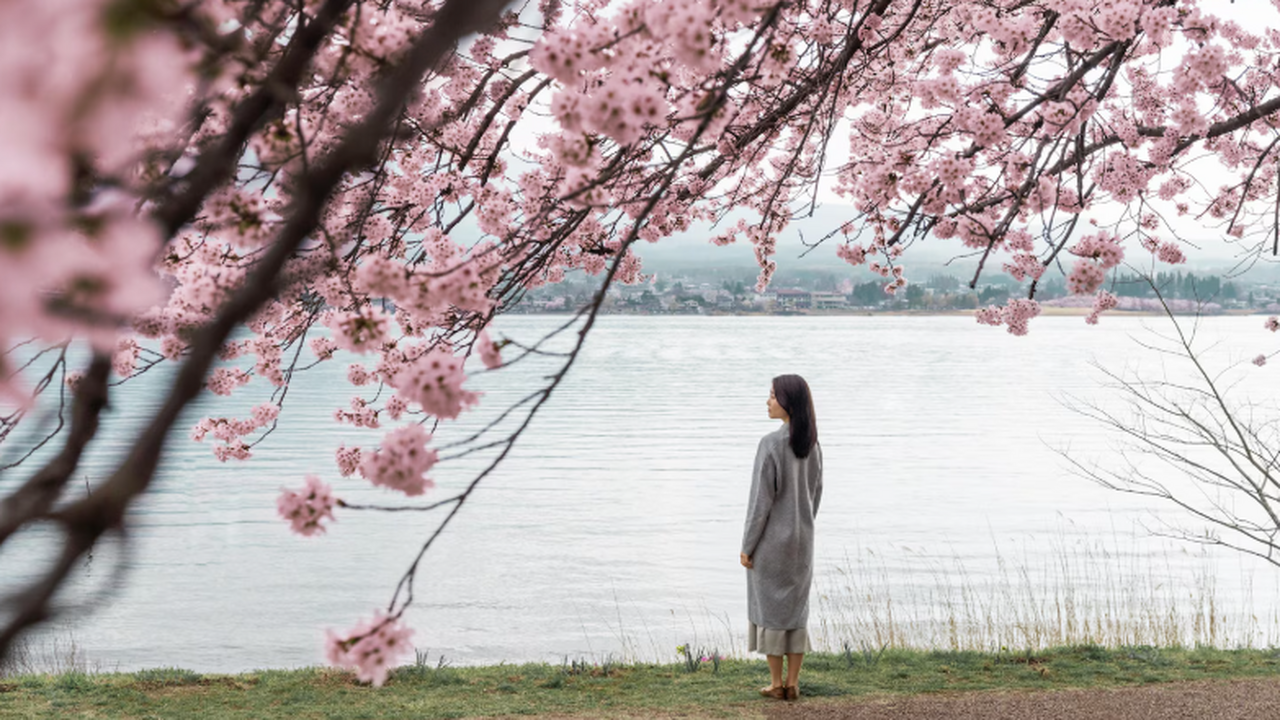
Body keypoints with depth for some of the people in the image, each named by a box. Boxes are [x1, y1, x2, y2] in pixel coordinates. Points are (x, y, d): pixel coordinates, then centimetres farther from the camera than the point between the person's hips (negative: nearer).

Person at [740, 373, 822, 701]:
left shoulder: (771, 444, -21)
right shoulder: (812, 444, 1)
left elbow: (760, 499, -19)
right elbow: (815, 494, 9)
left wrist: (747, 545, -11)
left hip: (769, 538, -6)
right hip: (800, 538, 6)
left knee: (768, 608, 7)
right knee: (795, 609, 14)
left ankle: (776, 683, 12)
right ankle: (792, 683, 15)